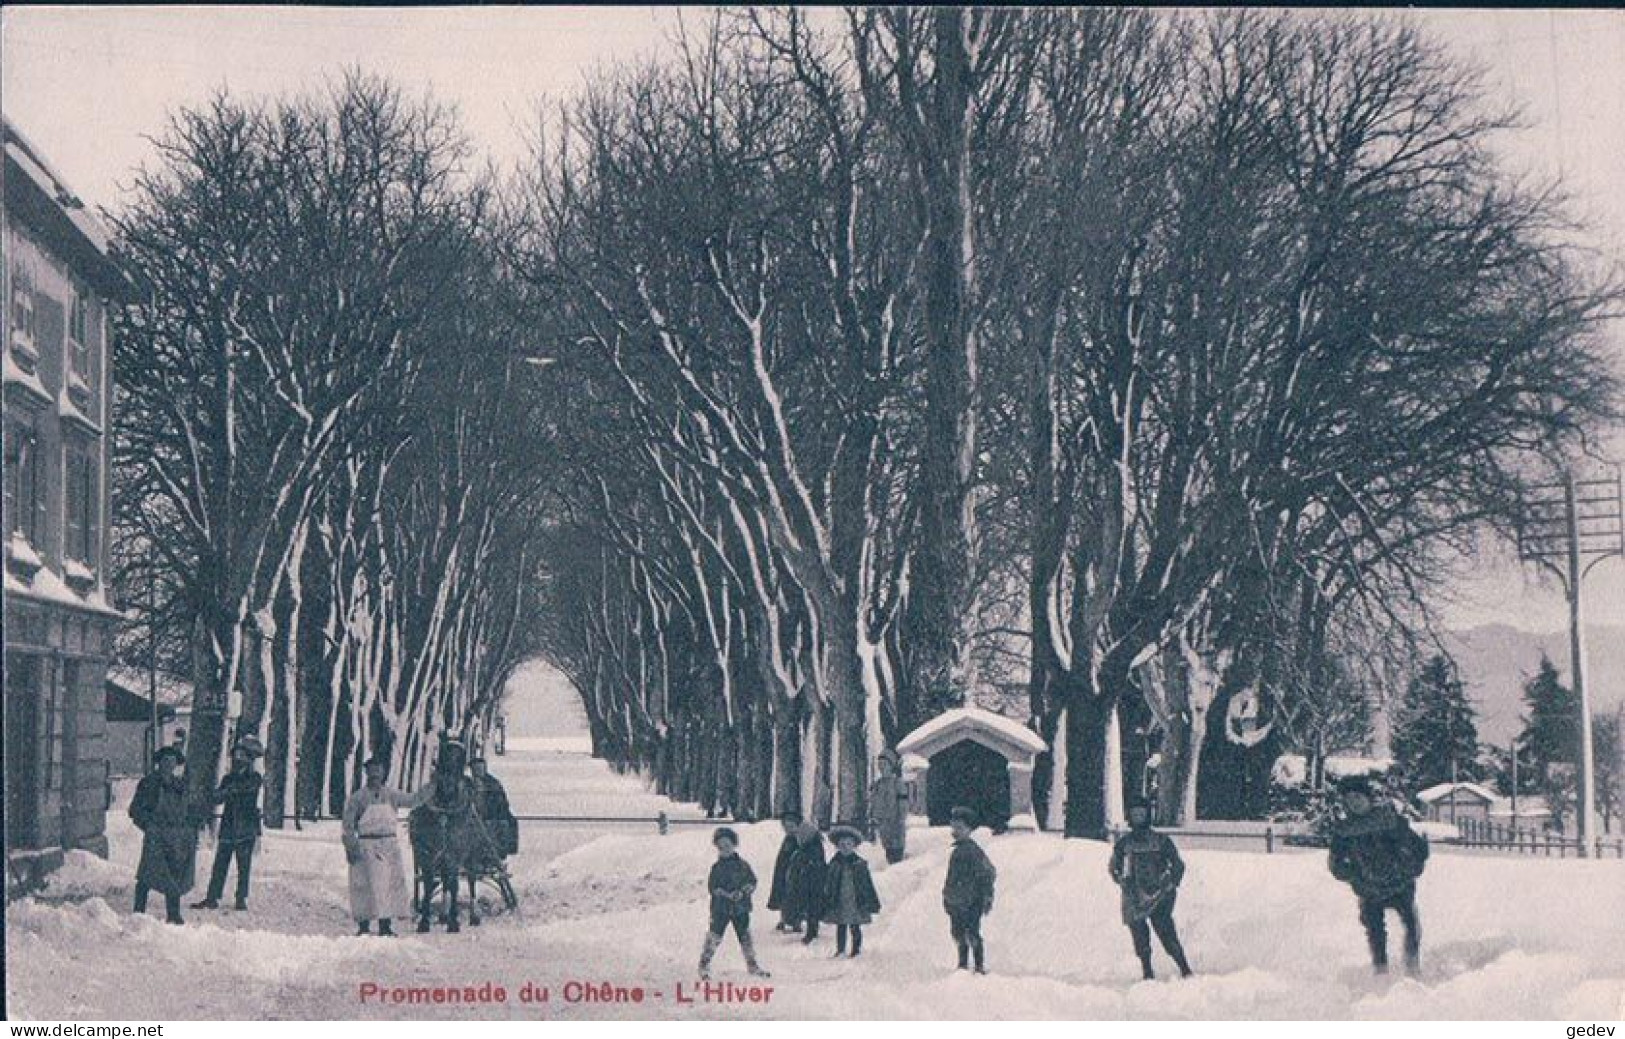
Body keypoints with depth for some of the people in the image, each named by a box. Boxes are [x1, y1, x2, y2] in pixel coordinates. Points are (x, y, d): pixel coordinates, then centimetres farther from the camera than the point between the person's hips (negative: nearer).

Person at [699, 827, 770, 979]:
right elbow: (712, 887, -5)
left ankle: (752, 964, 21)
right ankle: (704, 965, 3)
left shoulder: (742, 865, 4)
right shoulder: (717, 867, 0)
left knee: (745, 937, 8)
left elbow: (752, 881, 3)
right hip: (721, 908, -2)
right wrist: (727, 895, -18)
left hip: (741, 909, 2)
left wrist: (742, 892, -15)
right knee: (714, 936, -6)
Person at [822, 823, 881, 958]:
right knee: (840, 927, 6)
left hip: (857, 902, -1)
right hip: (839, 903, 1)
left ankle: (856, 949, 13)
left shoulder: (860, 864, 0)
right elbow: (827, 886, 6)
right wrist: (826, 903, 4)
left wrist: (873, 902, 4)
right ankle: (840, 950, 14)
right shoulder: (834, 864, 2)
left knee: (855, 927, 3)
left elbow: (868, 885, 4)